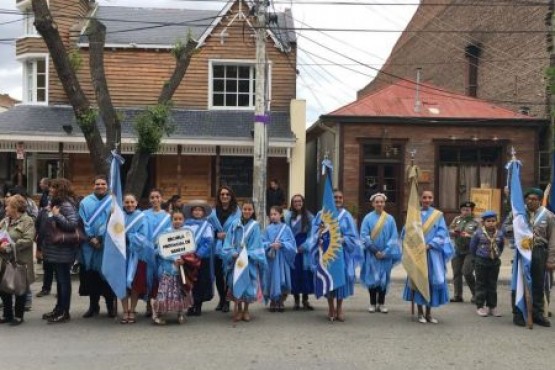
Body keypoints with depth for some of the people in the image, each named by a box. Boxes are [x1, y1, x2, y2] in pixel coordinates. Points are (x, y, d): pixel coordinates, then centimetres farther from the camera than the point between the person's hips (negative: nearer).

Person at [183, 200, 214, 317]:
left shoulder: (207, 225, 4)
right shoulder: (186, 225, 11)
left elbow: (208, 242, -7)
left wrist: (198, 254, -18)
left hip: (202, 258, -2)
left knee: (201, 281, 0)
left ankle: (198, 306, 8)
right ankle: (191, 305, 9)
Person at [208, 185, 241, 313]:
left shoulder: (236, 211, 0)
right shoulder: (213, 211, 8)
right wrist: (217, 234, -9)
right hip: (217, 248, 3)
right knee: (218, 274, 6)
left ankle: (227, 301, 9)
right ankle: (222, 299, 22)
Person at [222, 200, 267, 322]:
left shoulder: (255, 226, -2)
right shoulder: (235, 224, 2)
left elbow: (255, 245, -5)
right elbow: (228, 242, 2)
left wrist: (246, 256, -15)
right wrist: (233, 253, -12)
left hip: (249, 261, -1)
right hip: (236, 260, 1)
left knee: (247, 284, 2)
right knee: (236, 284, 1)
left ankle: (246, 310, 17)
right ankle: (238, 309, 14)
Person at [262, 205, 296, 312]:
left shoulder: (286, 228, 2)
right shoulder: (268, 229, 5)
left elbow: (291, 243, -2)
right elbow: (263, 243, 2)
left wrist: (281, 244, -17)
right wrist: (271, 245, -16)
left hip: (282, 259, 0)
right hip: (271, 258, 0)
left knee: (282, 280, 2)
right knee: (273, 279, 2)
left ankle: (281, 301, 14)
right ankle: (273, 302, 13)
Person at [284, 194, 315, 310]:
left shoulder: (309, 216, 2)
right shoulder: (288, 215, 0)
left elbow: (312, 233, 0)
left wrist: (304, 246, -9)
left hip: (305, 248, 1)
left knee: (306, 273, 2)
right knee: (294, 273, 2)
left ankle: (305, 300, 11)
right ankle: (296, 300, 11)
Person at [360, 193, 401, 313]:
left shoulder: (390, 219, 2)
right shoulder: (368, 218, -2)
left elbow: (394, 237, 0)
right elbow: (364, 236, -5)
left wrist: (385, 252, -9)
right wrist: (375, 250, -11)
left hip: (385, 255, 1)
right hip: (372, 254, -1)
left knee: (384, 278, 7)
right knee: (373, 278, 3)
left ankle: (381, 303, 16)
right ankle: (373, 303, 13)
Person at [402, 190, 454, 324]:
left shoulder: (438, 215, 6)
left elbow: (442, 233, -2)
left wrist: (429, 245, -13)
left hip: (432, 253, 1)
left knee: (432, 280, 0)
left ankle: (428, 313, 12)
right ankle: (420, 312, 10)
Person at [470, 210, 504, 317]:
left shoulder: (499, 234, -1)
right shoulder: (478, 233, -9)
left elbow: (501, 247, 14)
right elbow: (473, 246, 2)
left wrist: (497, 255, 10)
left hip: (495, 262, 3)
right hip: (481, 261, -3)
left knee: (492, 285, 10)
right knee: (481, 284, 3)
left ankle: (492, 306, 17)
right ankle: (480, 306, 8)